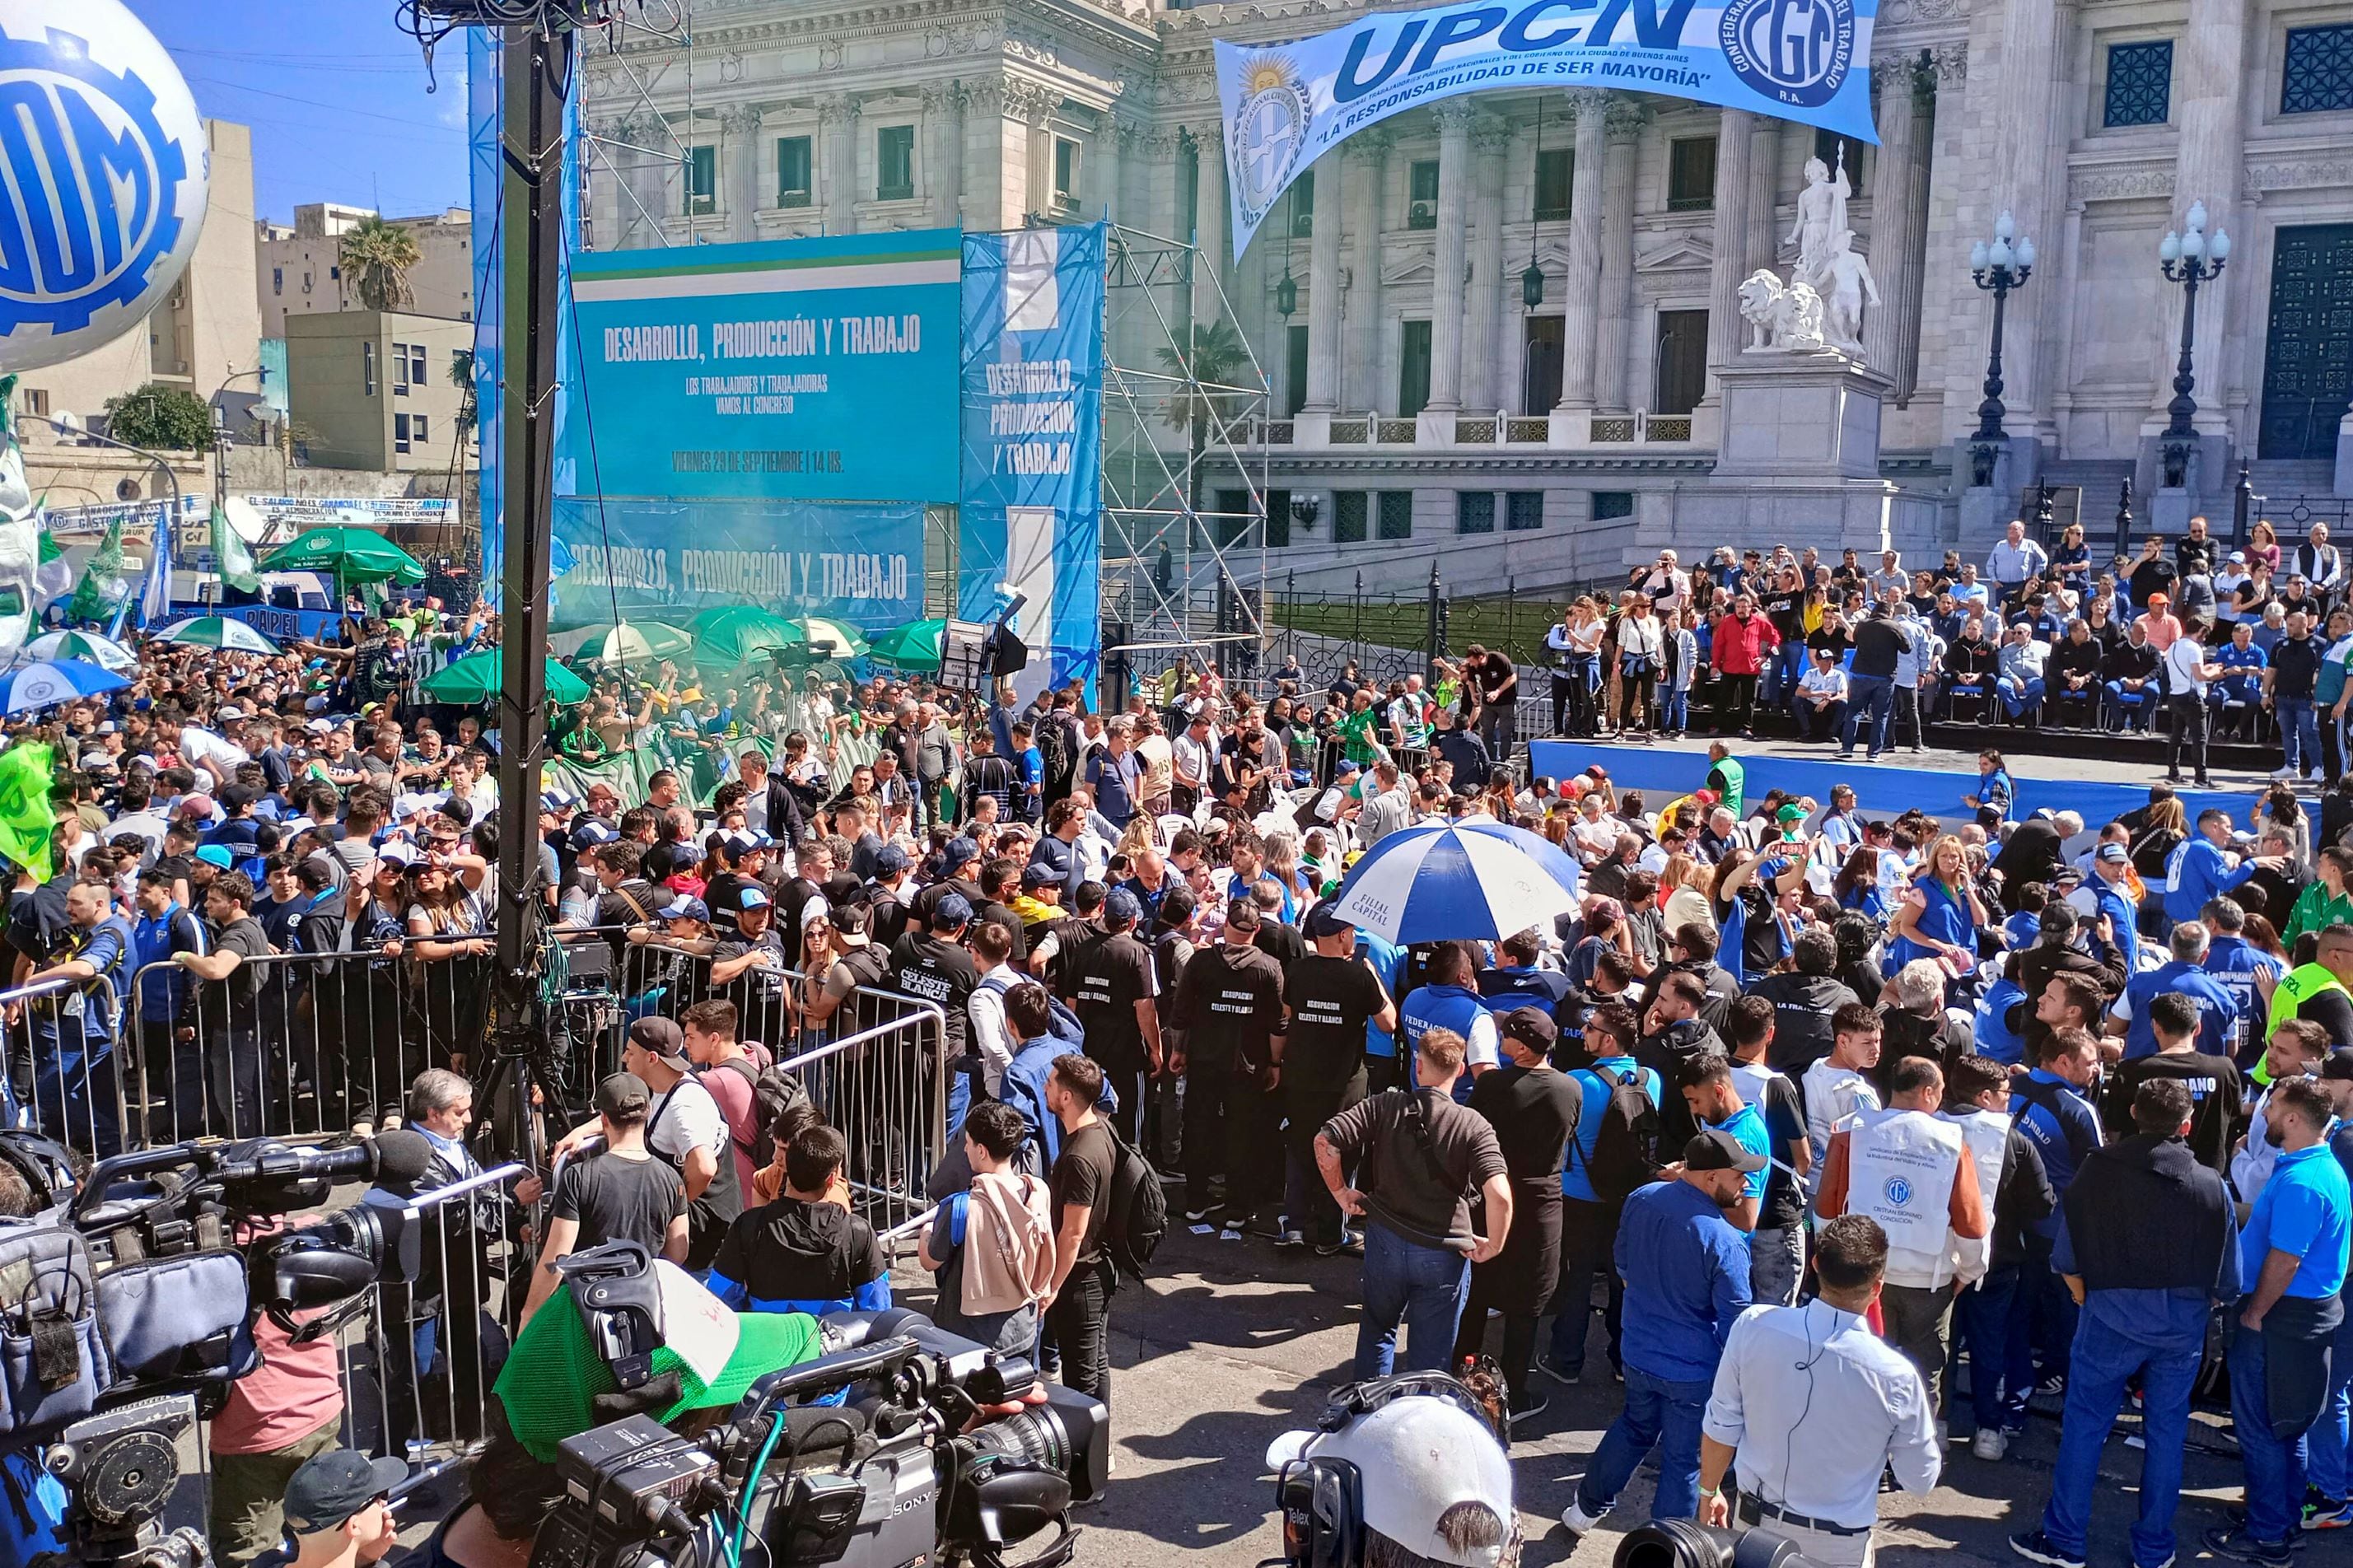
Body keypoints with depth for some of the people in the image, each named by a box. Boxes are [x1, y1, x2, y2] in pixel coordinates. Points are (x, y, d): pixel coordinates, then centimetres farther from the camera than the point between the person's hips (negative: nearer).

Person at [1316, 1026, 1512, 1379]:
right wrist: (1494, 1246, -9)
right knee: (1429, 1357, 14)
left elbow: (1325, 1142, -15)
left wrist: (1341, 1192, 0)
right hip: (1444, 1253, -2)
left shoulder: (1383, 1107, -9)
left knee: (1377, 1330, 27)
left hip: (1385, 1240, 2)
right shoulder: (1473, 1125, -14)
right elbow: (1499, 1195, -26)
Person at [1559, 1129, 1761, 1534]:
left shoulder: (1641, 1200, -8)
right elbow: (1735, 1323, -19)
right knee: (1684, 1462, 11)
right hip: (1694, 1371, -6)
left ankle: (1586, 1508, 42)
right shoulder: (1725, 1242, -27)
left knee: (1634, 1427, 29)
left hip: (1639, 1353, 6)